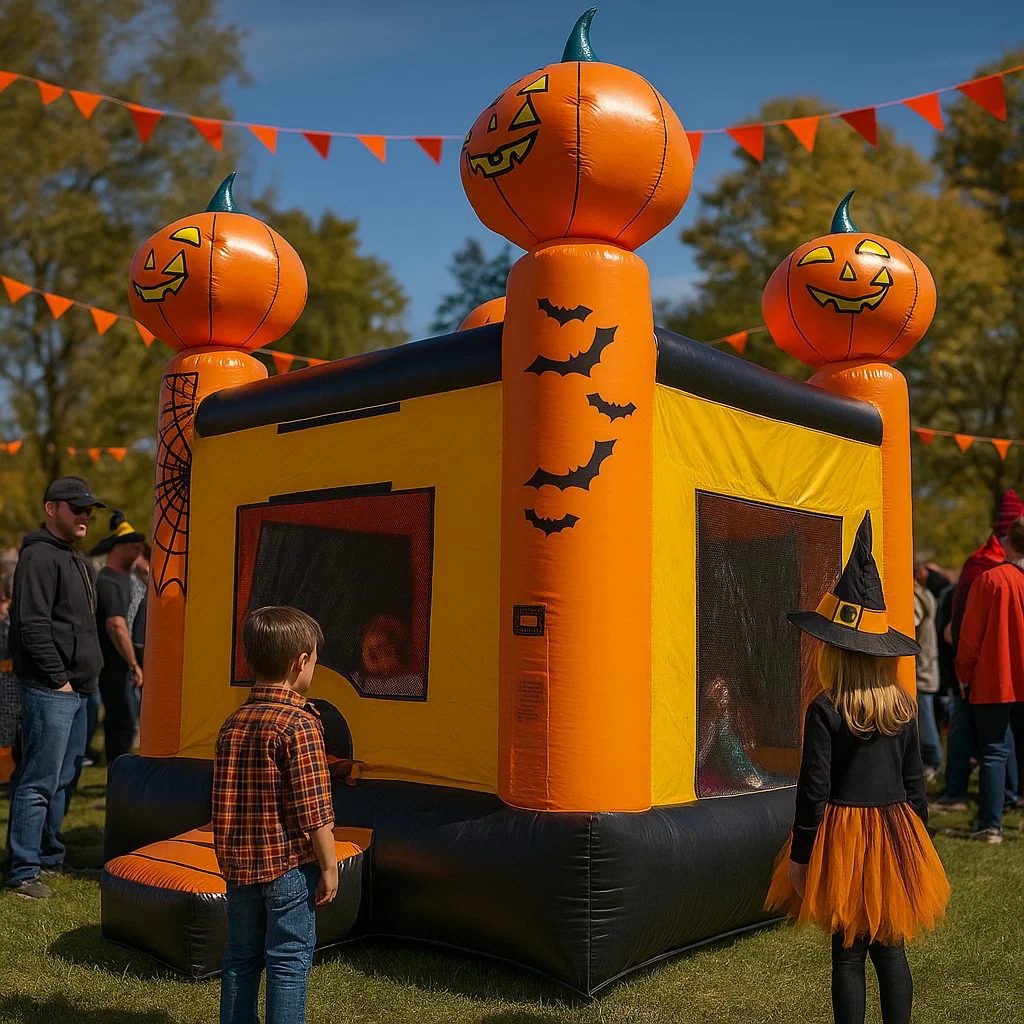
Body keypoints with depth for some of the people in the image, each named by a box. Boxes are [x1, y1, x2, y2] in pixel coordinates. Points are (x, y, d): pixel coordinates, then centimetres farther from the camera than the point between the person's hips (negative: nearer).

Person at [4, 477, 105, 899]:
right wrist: (58, 678, -18)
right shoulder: (40, 557, -13)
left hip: (76, 690, 10)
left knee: (64, 779, 17)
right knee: (39, 782, -6)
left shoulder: (76, 560, 18)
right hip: (49, 690, -10)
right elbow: (33, 625, -20)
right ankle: (23, 872, 1)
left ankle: (49, 856, 29)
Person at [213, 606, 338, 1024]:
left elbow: (223, 802, 9)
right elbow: (313, 811, -18)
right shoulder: (300, 725, -17)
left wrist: (234, 860, 19)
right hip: (289, 865, -6)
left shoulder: (232, 723, 3)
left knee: (241, 958, 17)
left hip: (239, 865, 6)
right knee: (289, 962, 5)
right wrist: (329, 867, -9)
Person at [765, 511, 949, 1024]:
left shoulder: (825, 710, -15)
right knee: (890, 950, 15)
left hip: (842, 840, -4)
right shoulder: (903, 707, 0)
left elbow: (814, 789, -13)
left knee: (847, 955, 6)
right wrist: (917, 845, 18)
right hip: (894, 836, 4)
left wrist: (799, 856, -4)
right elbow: (914, 783, 6)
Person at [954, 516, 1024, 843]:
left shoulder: (989, 579, -9)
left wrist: (965, 675, 5)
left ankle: (991, 826, 0)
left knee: (994, 751, 1)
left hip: (993, 681, -3)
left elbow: (971, 634, -6)